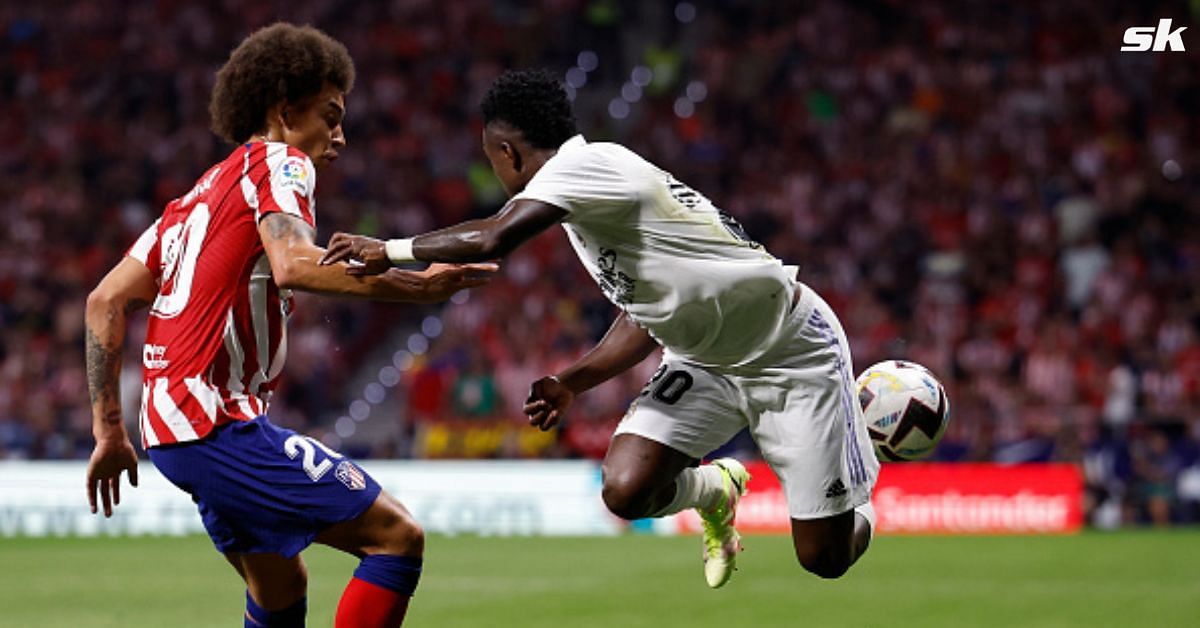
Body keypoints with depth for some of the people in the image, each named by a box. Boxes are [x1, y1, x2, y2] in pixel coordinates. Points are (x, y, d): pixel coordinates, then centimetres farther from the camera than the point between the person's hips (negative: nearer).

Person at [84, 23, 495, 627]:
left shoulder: (201, 193, 23)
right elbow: (293, 265, -23)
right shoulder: (279, 162, -2)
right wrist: (420, 285, -22)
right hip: (217, 422, -10)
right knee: (398, 536, -10)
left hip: (167, 424, 10)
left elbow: (106, 300, 21)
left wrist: (109, 429, 21)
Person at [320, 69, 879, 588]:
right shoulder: (582, 184, 7)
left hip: (792, 350, -8)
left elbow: (496, 238, -37)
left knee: (823, 559, -5)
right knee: (626, 490, -15)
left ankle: (859, 513, 32)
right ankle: (715, 489, 18)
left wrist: (389, 250, -26)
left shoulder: (588, 162, -23)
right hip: (703, 360, 8)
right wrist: (571, 382, 7)